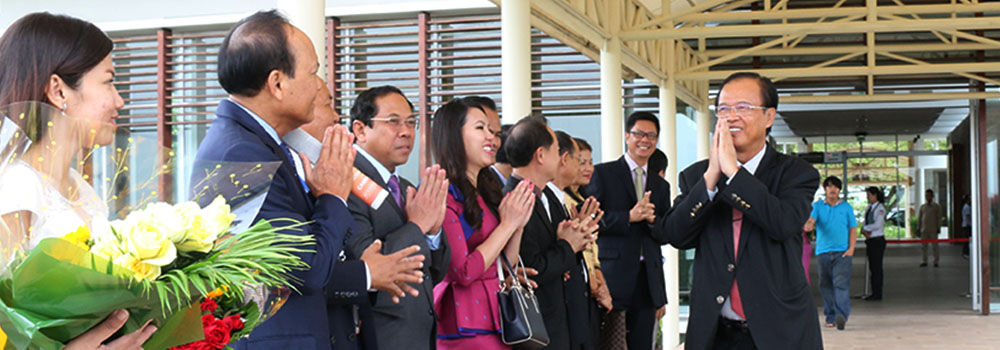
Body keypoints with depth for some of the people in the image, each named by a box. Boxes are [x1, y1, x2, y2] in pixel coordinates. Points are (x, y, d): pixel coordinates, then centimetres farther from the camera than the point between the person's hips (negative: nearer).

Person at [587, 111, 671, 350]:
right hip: (614, 275, -5)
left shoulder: (661, 185, 19)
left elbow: (666, 236, 15)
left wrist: (652, 220, -6)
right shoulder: (603, 173, 3)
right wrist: (629, 216, -16)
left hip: (648, 279, 5)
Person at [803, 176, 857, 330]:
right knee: (826, 285, 6)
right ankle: (830, 316, 16)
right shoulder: (817, 206, 10)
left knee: (841, 283, -15)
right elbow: (810, 219, -8)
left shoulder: (846, 207, 10)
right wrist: (808, 225, -33)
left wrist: (851, 248, -2)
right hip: (823, 251, 2)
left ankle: (842, 315, -25)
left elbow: (853, 228, 10)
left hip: (842, 252, -2)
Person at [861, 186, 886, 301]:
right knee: (872, 267, 9)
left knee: (877, 267, -5)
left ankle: (877, 294, -1)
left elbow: (878, 224, -21)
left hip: (877, 240, -8)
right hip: (870, 240, 8)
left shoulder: (880, 208, -10)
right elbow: (865, 225, 11)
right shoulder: (869, 208, 14)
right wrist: (865, 231, -10)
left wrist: (865, 228, -9)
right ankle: (874, 292, 14)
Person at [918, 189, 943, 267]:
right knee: (924, 246, 2)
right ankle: (924, 261, 9)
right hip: (924, 230, 3)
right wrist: (918, 227, 8)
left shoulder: (936, 206, 2)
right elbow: (919, 218, 14)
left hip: (933, 230, -3)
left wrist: (938, 228, -7)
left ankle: (936, 261, 5)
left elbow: (939, 218, 0)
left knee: (935, 246, -2)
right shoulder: (922, 207, 12)